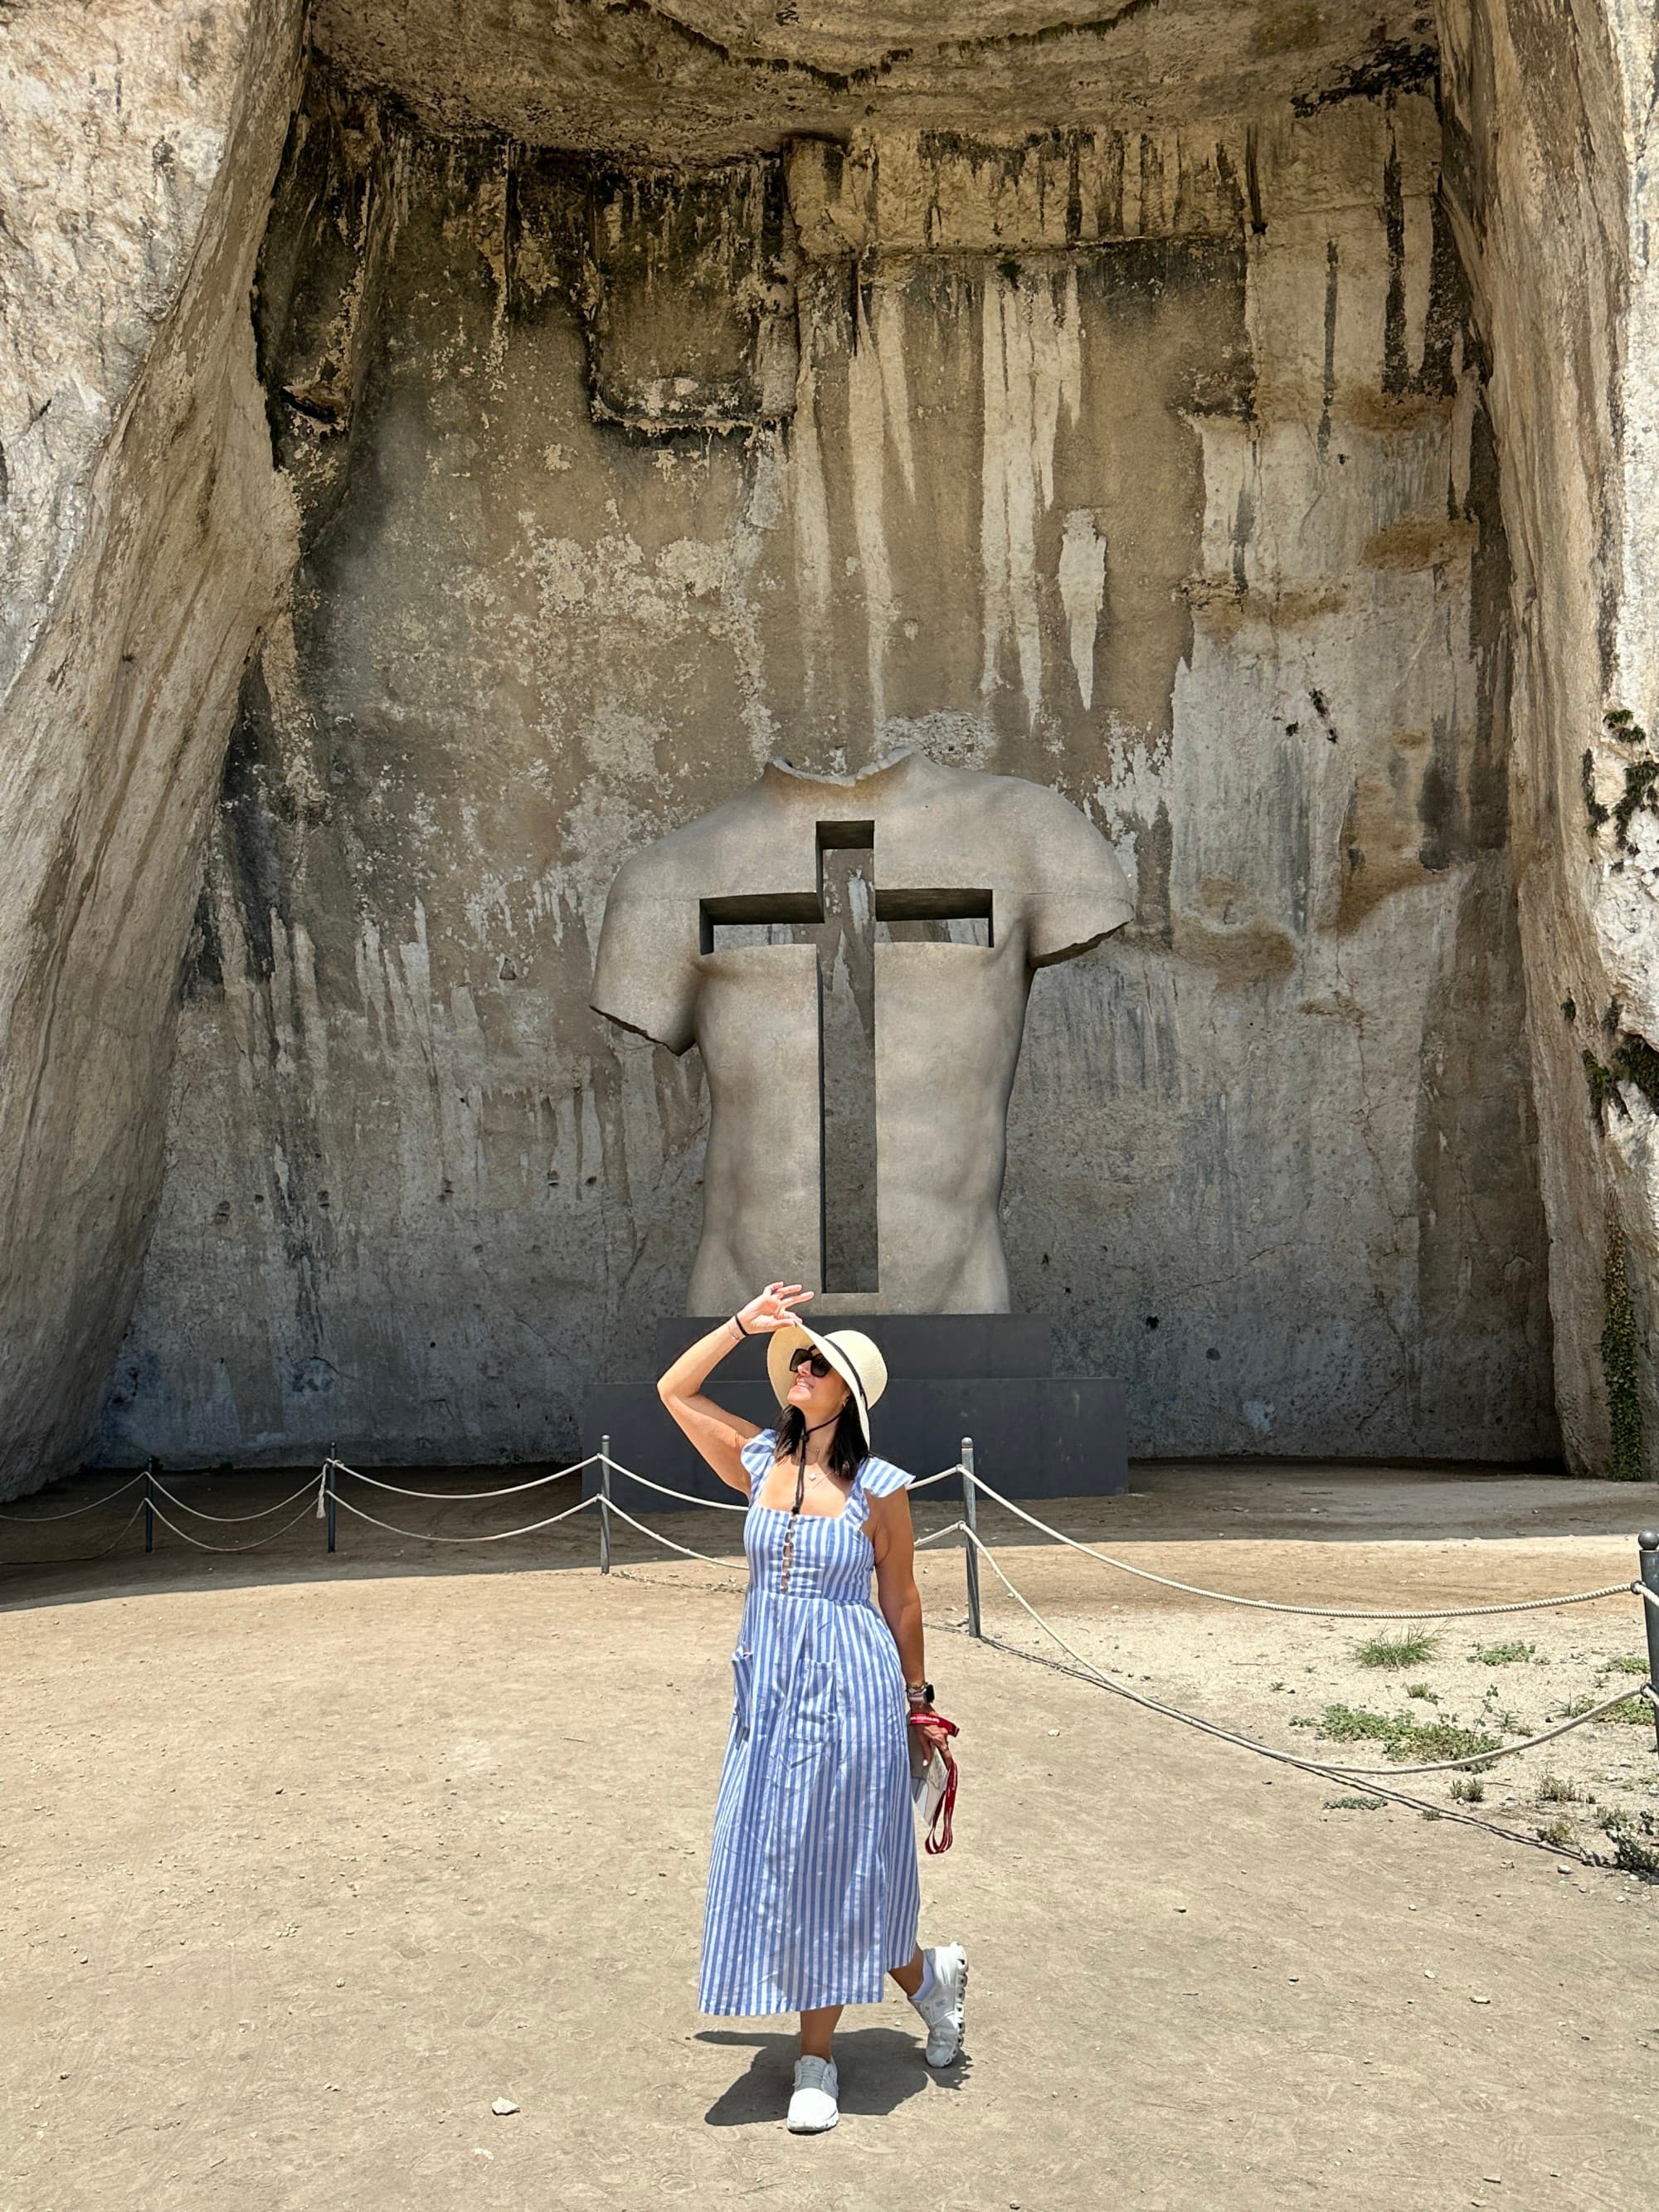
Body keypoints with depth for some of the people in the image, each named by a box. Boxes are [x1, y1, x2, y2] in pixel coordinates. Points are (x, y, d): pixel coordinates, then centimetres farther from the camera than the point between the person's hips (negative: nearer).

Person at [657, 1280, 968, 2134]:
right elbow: (674, 1390, 8)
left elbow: (900, 1599, 0)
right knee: (773, 1861, 9)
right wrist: (746, 1322, 2)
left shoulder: (878, 1487, -9)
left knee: (837, 1865, 5)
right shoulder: (762, 1461, 2)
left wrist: (916, 1697, 7)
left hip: (850, 1686, -4)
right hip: (768, 1685, 5)